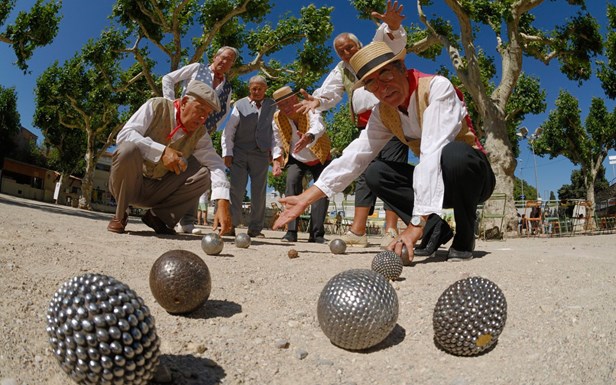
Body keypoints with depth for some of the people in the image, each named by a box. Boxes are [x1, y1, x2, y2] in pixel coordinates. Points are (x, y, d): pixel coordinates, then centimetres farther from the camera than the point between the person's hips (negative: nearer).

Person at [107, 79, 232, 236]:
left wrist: (223, 203, -33)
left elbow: (215, 164, -16)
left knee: (205, 174, -15)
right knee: (129, 148, -34)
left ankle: (157, 216, -3)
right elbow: (124, 135, -22)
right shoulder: (156, 106, -12)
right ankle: (119, 216, -10)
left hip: (157, 191, 3)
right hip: (127, 183, -3)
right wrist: (162, 151, -33)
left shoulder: (200, 133, -3)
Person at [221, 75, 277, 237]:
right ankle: (230, 225, 1)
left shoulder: (272, 106, 9)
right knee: (236, 189, -7)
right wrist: (227, 153, -5)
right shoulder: (240, 105, 2)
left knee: (259, 192, 3)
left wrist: (274, 151, 0)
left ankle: (255, 228, 10)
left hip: (261, 154, 2)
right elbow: (228, 131, 1)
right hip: (240, 153, -2)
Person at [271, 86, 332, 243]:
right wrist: (276, 161, -22)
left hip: (320, 158, -1)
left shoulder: (310, 109, -25)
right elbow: (278, 143, -4)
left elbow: (318, 127, -46)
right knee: (292, 184, -22)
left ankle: (317, 234, -9)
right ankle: (291, 232, -22)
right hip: (296, 160, 1)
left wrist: (308, 137, -69)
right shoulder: (277, 119, -14)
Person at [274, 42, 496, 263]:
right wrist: (306, 198, -17)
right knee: (375, 173, -12)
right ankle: (435, 229, -2)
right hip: (437, 181, 5)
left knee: (453, 154, -37)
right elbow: (355, 156, -10)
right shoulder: (383, 114, -3)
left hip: (473, 173, -5)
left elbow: (433, 153, -36)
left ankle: (464, 239, -14)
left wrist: (416, 224, -44)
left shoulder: (436, 87, -24)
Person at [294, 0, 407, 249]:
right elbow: (329, 93, 7)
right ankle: (358, 230, -7)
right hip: (365, 126, 6)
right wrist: (317, 100, -17)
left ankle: (391, 231, -16)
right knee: (364, 174, -2)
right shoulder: (341, 71, 18)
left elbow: (393, 39, -14)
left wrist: (392, 25, -38)